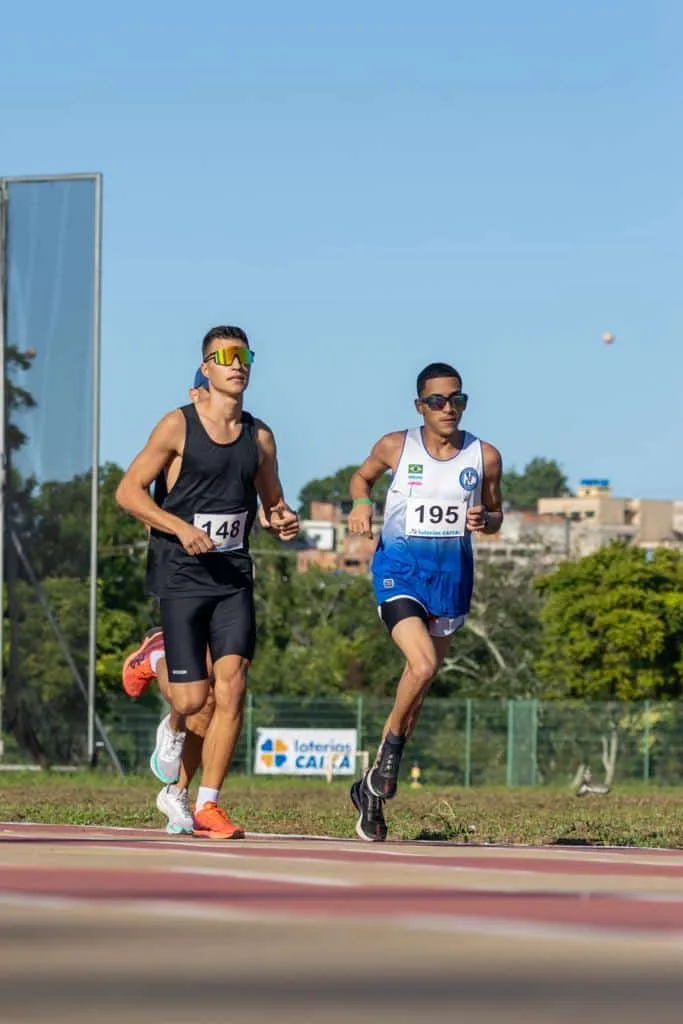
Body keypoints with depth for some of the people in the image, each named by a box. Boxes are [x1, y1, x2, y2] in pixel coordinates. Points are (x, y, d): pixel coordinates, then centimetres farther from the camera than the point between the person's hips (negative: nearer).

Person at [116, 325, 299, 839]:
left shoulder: (260, 436, 8)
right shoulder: (179, 426, -5)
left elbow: (272, 501, 21)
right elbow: (128, 490, -6)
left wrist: (283, 520, -3)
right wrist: (181, 527, -19)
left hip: (233, 573, 3)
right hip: (182, 573, -3)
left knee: (232, 686, -11)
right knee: (192, 698, -7)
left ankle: (208, 805, -3)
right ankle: (174, 729, 32)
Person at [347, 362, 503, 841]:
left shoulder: (485, 456, 3)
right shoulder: (396, 447, 0)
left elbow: (495, 516, 15)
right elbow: (363, 477, 19)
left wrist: (484, 520, -8)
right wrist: (361, 504, -3)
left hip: (453, 571, 3)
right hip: (400, 566, -3)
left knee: (421, 681, 8)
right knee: (423, 664, -25)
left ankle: (373, 786, 21)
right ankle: (392, 745, 2)